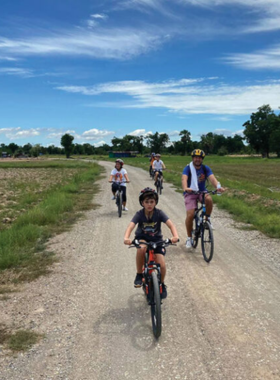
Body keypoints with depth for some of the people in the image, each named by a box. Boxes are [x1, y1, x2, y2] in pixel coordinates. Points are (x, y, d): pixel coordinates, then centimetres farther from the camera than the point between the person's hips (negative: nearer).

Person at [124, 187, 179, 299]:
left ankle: (161, 284, 18)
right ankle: (139, 275, -15)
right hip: (142, 238, -1)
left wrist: (175, 236, -48)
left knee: (161, 265, -15)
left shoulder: (159, 213, -16)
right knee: (141, 248, -38)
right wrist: (126, 238, -52)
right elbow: (130, 226, -31)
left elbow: (171, 225, -27)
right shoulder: (139, 214, -17)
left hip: (156, 239, 1)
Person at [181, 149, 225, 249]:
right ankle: (189, 238, 2)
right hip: (190, 193, -2)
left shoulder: (205, 168, -2)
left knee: (209, 199, -33)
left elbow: (212, 178, -18)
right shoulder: (188, 168, -10)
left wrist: (218, 187, -39)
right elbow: (184, 178, -28)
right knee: (190, 215, -18)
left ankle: (207, 219, -6)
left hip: (202, 192, 2)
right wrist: (185, 188, -50)